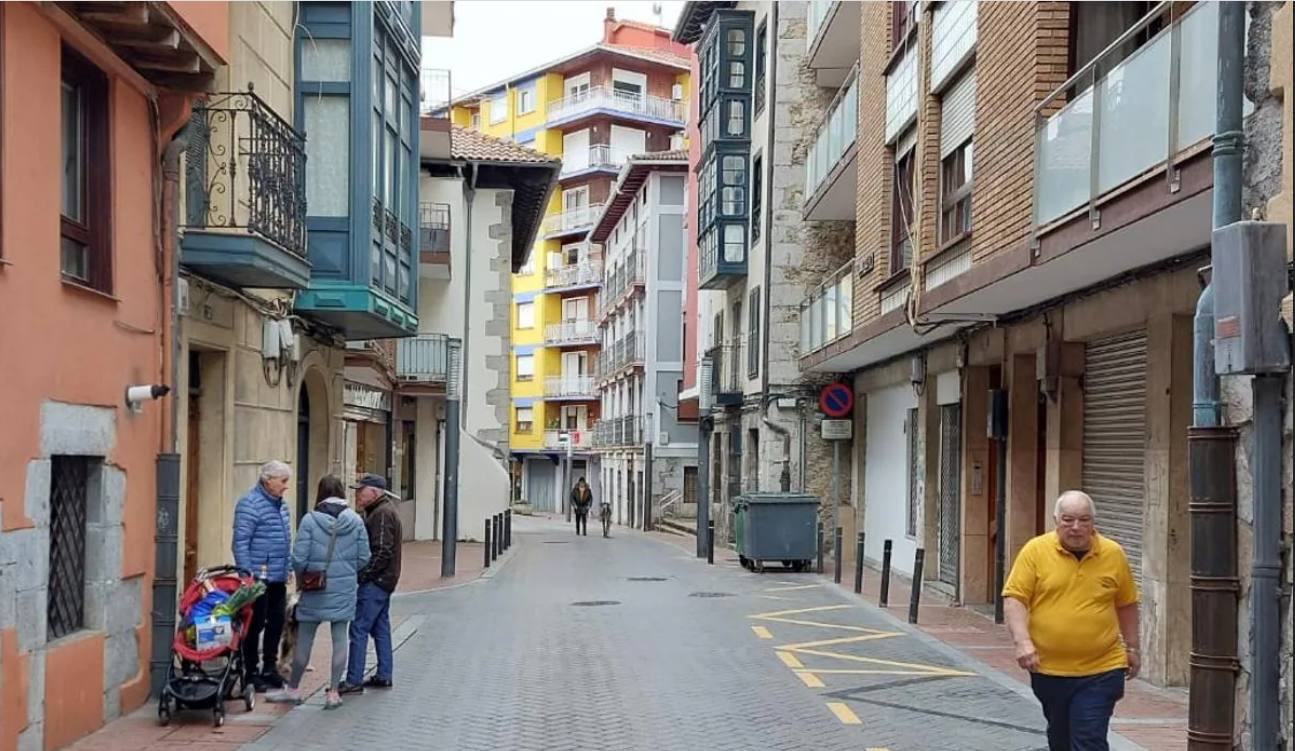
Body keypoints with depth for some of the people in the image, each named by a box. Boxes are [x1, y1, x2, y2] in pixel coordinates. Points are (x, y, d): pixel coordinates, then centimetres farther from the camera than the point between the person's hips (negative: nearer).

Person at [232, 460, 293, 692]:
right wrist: (246, 575, -18)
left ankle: (270, 668, 24)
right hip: (258, 576, -8)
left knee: (276, 623, 12)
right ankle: (251, 673, 9)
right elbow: (240, 542, -15)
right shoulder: (250, 504, -12)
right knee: (256, 625, 0)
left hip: (278, 578, 8)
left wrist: (288, 568, 18)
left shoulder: (281, 504, 15)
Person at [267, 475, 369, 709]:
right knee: (339, 638, 8)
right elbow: (363, 557, 0)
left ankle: (293, 689, 22)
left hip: (315, 591, -2)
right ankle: (333, 692, 10)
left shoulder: (310, 520, -11)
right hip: (345, 590, 2)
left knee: (304, 639, 10)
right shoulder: (355, 521, -3)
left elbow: (299, 558, -11)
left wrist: (302, 578, 9)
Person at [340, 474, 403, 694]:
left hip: (375, 582, -11)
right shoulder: (385, 510, 17)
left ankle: (354, 680, -7)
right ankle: (384, 676, 22)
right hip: (384, 580, 11)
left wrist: (362, 575, -20)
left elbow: (382, 552, -23)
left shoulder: (382, 514, -16)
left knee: (359, 628, -8)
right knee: (380, 628, 15)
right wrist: (364, 574, 15)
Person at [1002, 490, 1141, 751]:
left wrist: (1132, 648, 14)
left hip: (1100, 671, -1)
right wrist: (1023, 641, -18)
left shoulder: (1114, 554, 0)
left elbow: (1126, 604, 12)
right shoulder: (1035, 550, -4)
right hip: (1048, 669, 1)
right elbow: (1014, 598, -6)